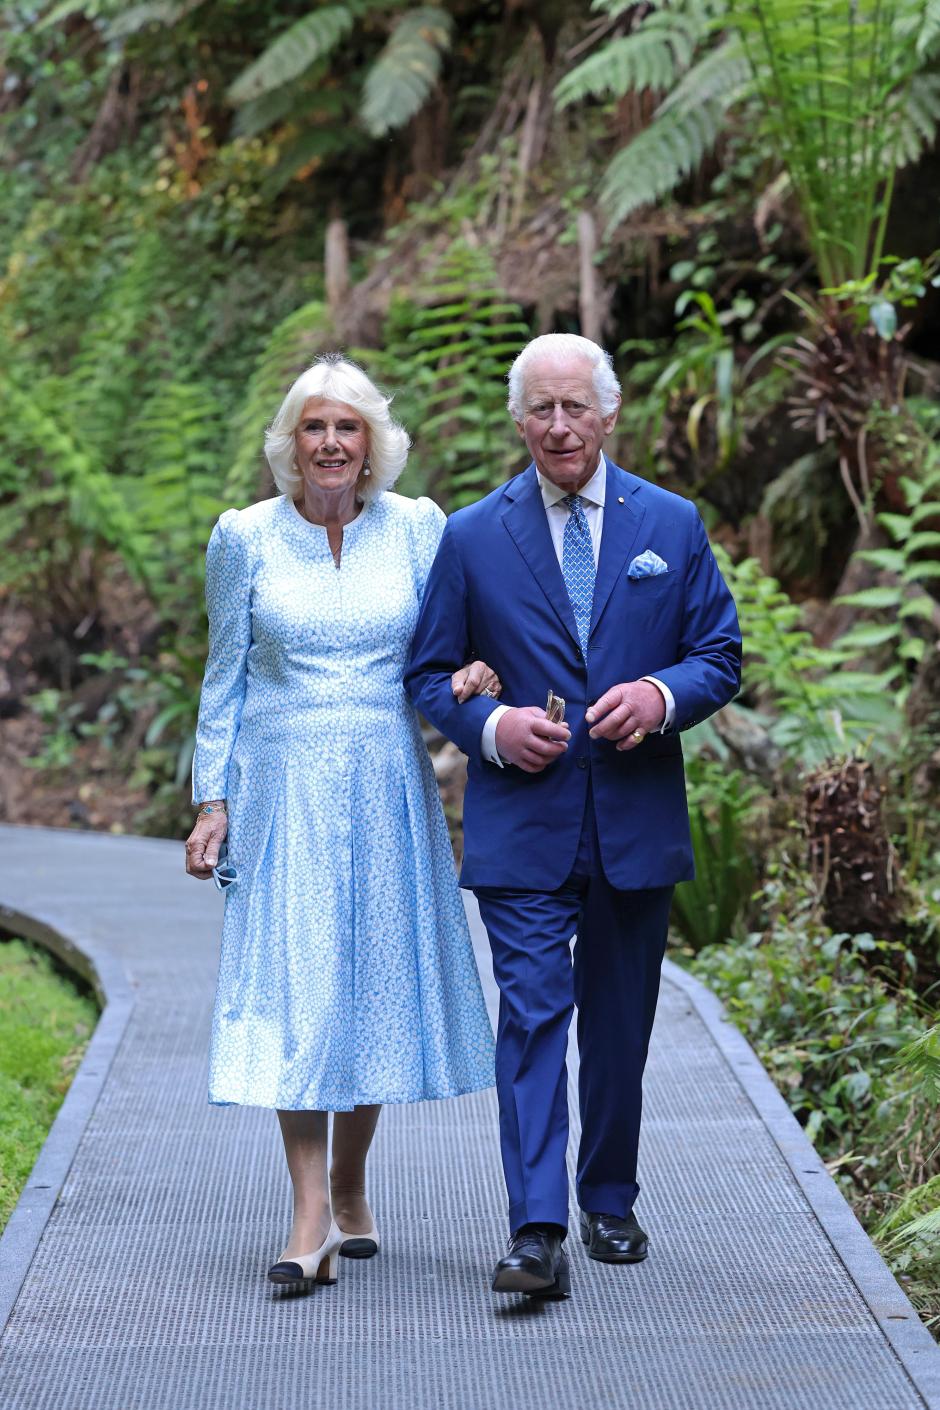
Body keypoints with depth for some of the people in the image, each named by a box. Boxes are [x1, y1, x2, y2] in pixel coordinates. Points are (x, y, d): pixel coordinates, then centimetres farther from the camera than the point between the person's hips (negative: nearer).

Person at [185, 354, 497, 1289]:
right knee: (293, 987, -9)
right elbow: (225, 679, 5)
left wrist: (470, 673, -14)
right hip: (283, 790, -1)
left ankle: (351, 1187, 23)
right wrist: (212, 801, 0)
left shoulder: (417, 528, 3)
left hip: (387, 789, 2)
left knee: (377, 980, 6)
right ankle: (311, 1217, -12)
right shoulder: (244, 538, 1)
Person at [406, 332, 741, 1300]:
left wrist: (663, 696, -13)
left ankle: (609, 1202, 28)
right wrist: (491, 726, -13)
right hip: (522, 822, -2)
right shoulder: (471, 538, 3)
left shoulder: (672, 525, 6)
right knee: (531, 1015, -12)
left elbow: (722, 656, 8)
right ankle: (536, 1233, -16)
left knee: (619, 1028, 12)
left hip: (638, 820, 2)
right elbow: (429, 674, 6)